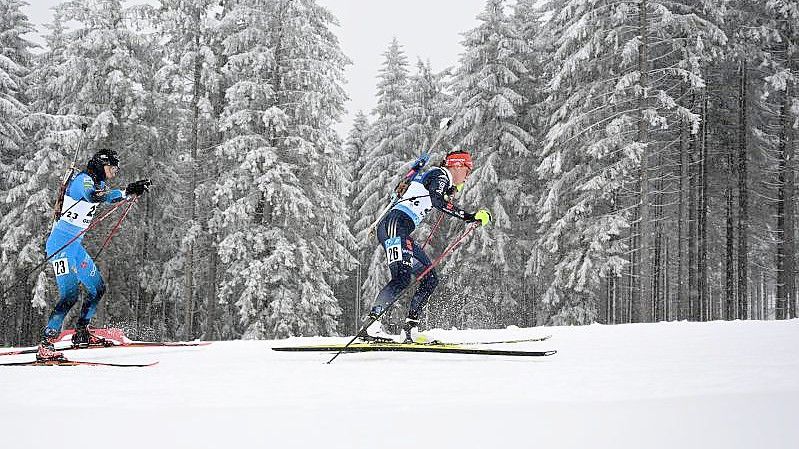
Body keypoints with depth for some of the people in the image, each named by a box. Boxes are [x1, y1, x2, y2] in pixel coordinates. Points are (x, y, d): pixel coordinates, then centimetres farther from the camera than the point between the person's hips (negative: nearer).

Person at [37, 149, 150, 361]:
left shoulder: (96, 182, 15)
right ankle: (45, 345, -19)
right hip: (61, 243, -10)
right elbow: (93, 195, -35)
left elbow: (107, 196, 36)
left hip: (75, 245, 10)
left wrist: (136, 188, 39)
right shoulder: (83, 180, -13)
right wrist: (126, 192, -44)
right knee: (69, 294, -19)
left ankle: (81, 333, 27)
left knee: (98, 288, 14)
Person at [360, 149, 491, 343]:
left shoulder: (439, 178, 27)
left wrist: (452, 190, 50)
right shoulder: (441, 174, -1)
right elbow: (437, 200, -21)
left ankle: (411, 327, 0)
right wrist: (469, 217, -22)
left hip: (402, 232, 10)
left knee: (430, 279, 6)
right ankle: (371, 325, -30)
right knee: (402, 278, -24)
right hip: (394, 225, -10)